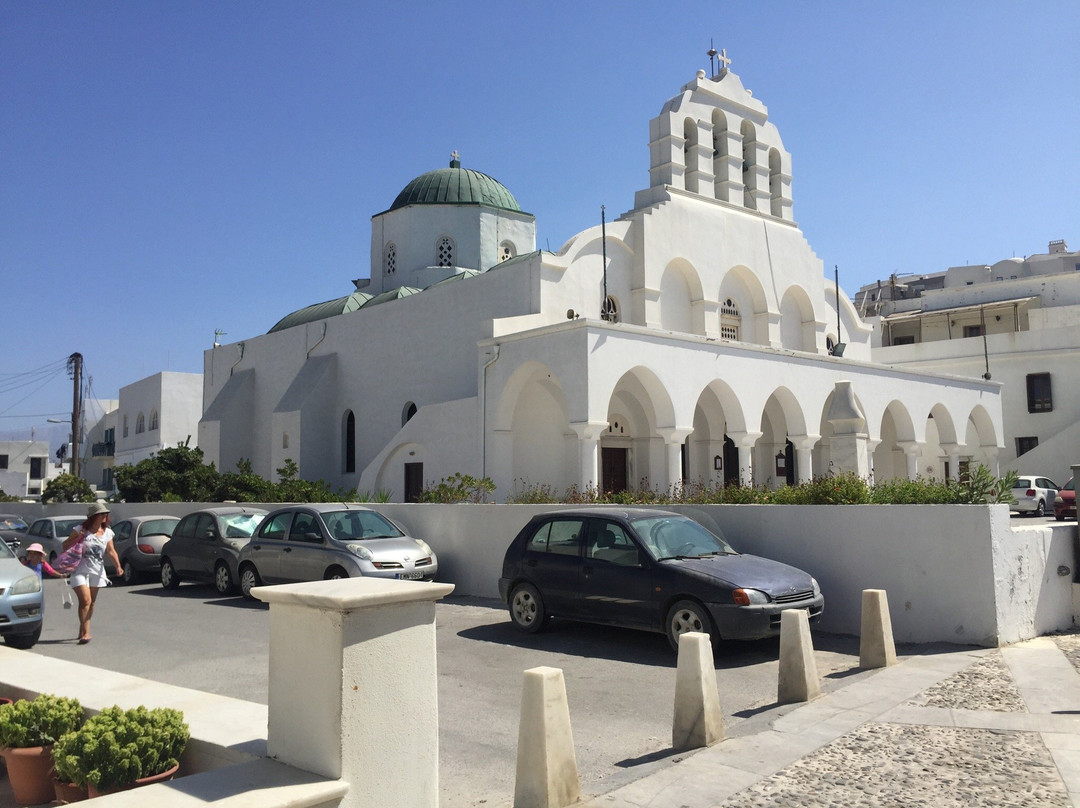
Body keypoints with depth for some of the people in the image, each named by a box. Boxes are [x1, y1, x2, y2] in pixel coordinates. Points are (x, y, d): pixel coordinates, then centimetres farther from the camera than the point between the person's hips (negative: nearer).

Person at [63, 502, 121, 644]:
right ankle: (86, 633, -14)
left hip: (97, 571, 5)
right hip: (80, 570, -4)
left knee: (91, 603, 11)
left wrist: (117, 565, -11)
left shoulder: (107, 532, 6)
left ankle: (82, 631, 25)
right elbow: (65, 546, -2)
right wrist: (78, 539, -20)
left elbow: (111, 552, 4)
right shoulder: (81, 530, -5)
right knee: (85, 601, -16)